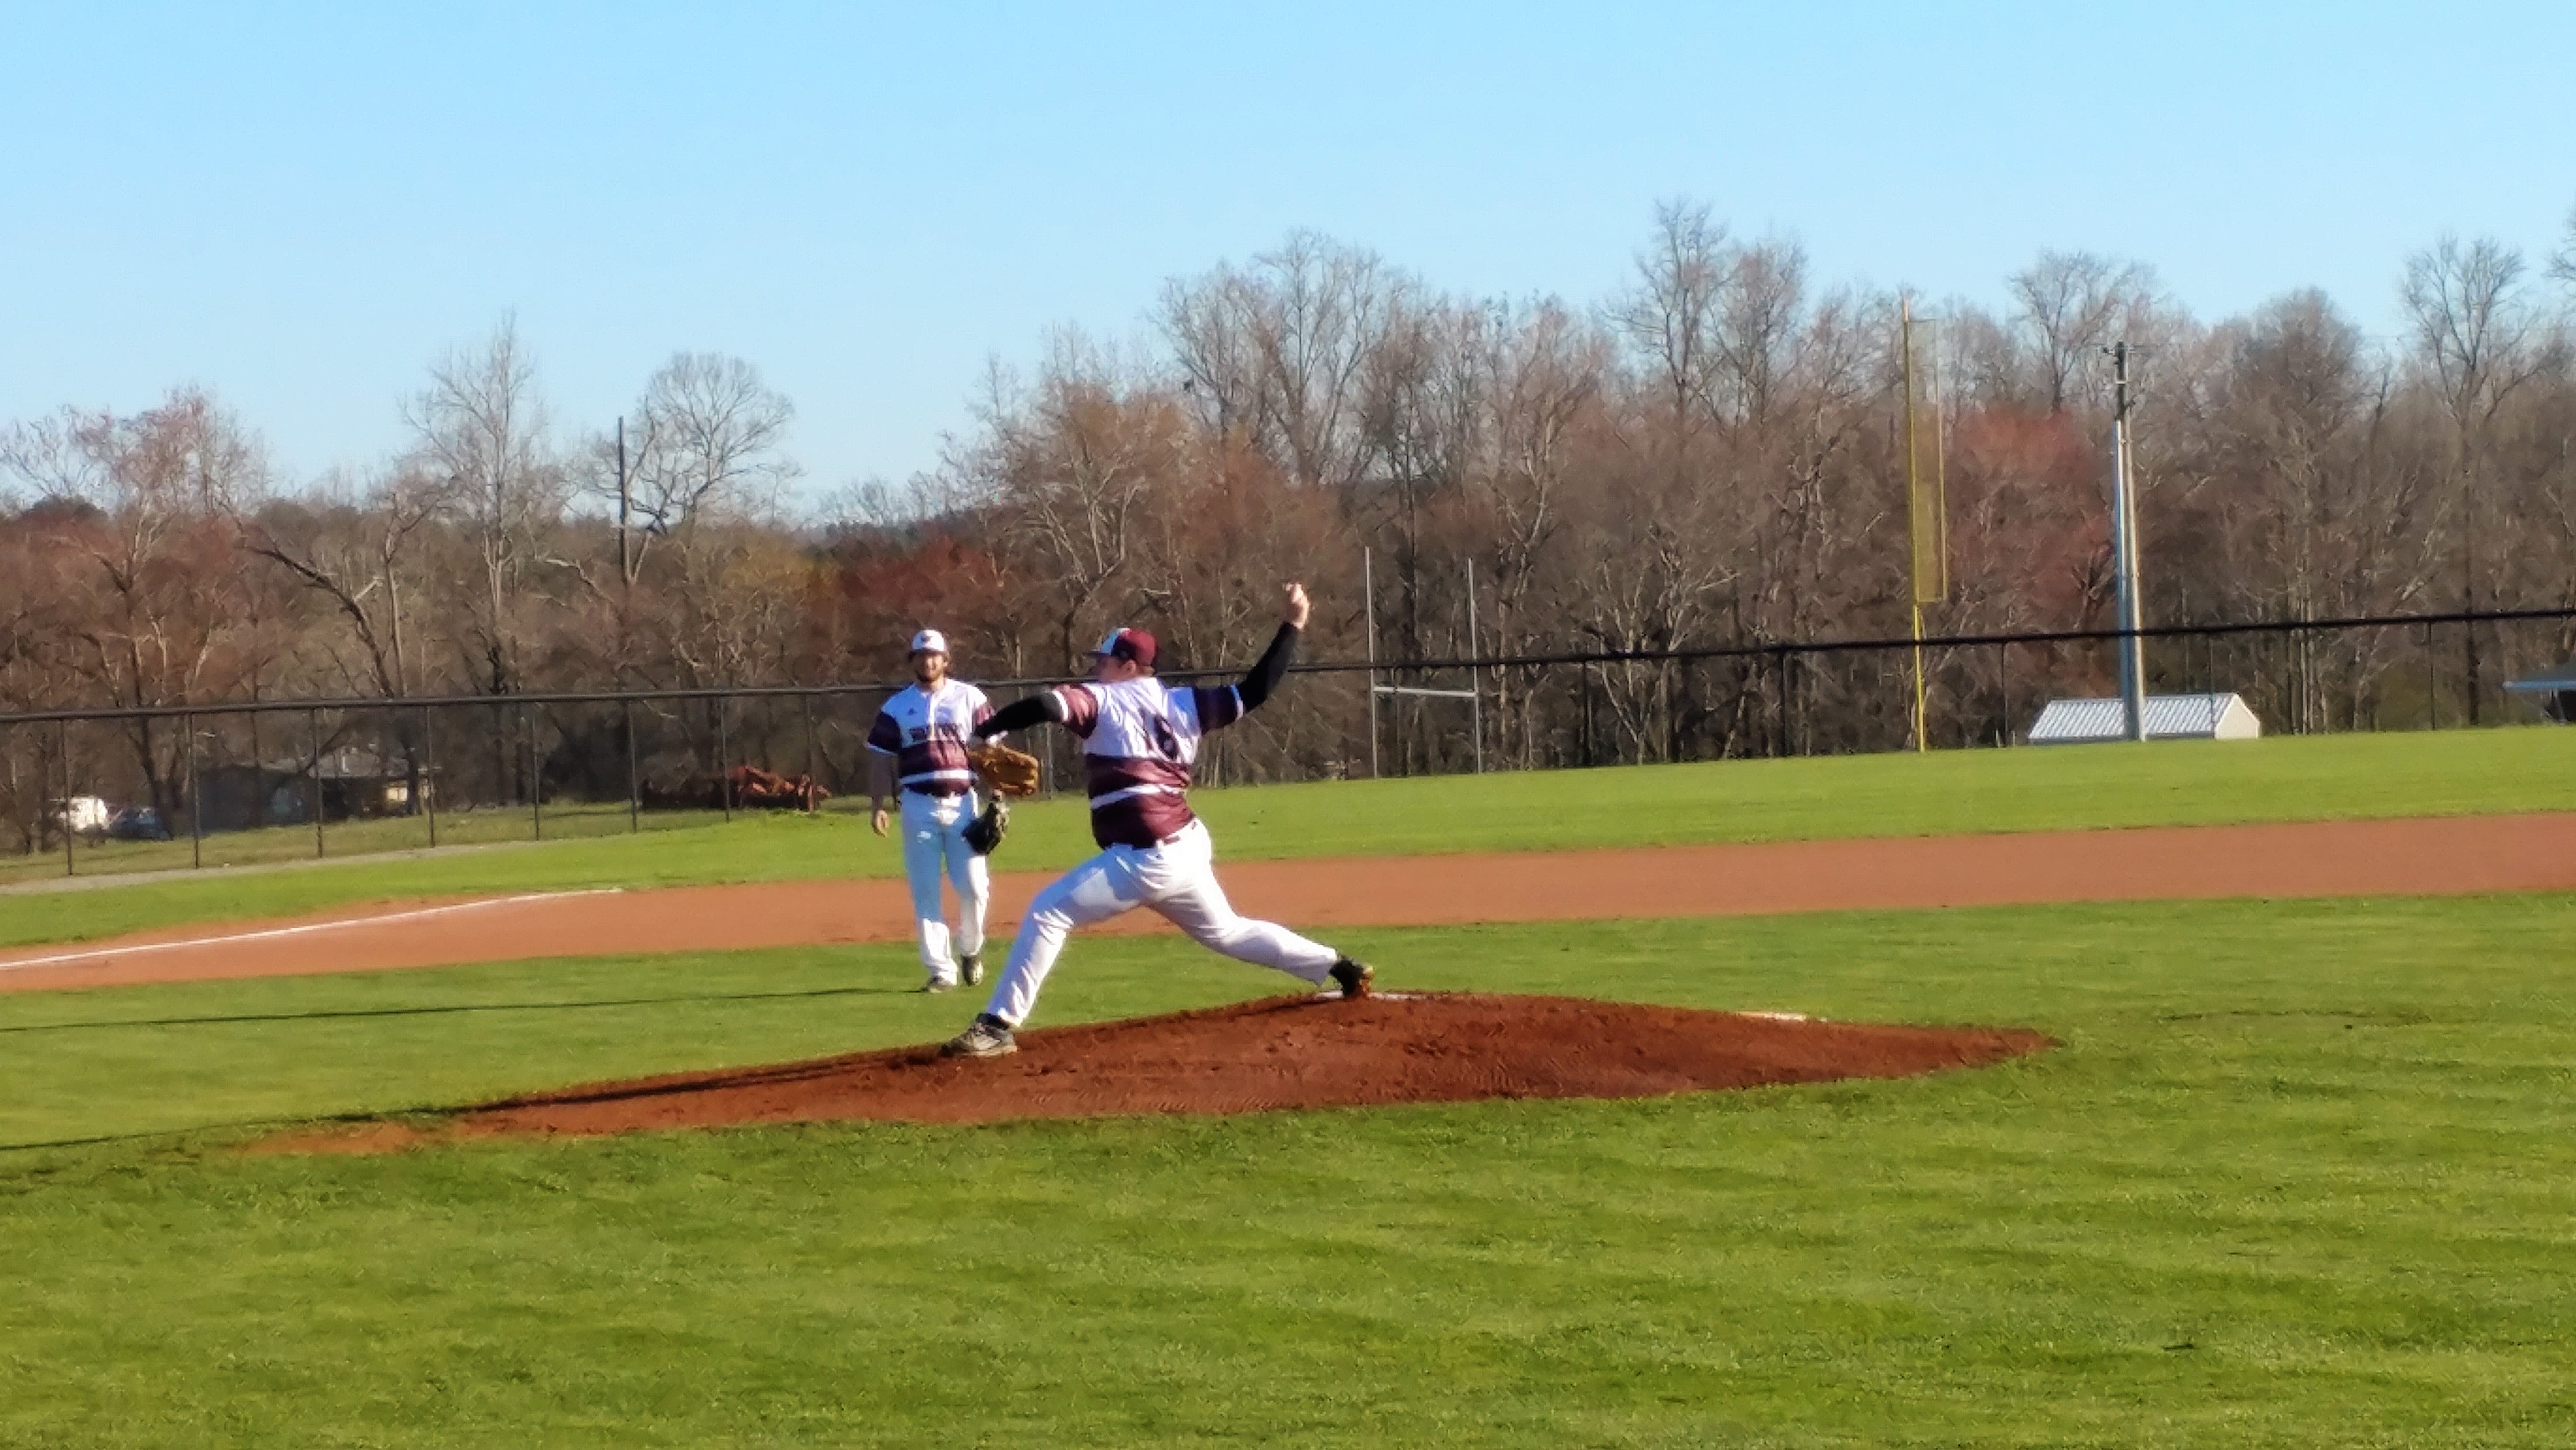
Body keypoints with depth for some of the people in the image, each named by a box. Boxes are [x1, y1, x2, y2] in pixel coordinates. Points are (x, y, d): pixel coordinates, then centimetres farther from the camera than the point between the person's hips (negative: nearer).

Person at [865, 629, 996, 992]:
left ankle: (970, 949, 21)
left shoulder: (970, 699, 6)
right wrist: (877, 806, 0)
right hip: (919, 807, 1)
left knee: (974, 887, -6)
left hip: (962, 802, -1)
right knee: (925, 892, -2)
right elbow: (880, 758, 9)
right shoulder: (898, 706, 8)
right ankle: (941, 971, 2)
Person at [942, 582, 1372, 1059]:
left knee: (1048, 912, -8)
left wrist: (984, 733, -16)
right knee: (1226, 931, 29)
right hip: (1188, 849, 8)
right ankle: (1341, 969, 33)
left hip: (1145, 858, -8)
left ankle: (998, 1026, -16)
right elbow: (1255, 691, 11)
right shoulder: (1182, 704, 11)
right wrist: (1290, 627, 19)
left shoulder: (1104, 701, -4)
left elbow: (1047, 706, -22)